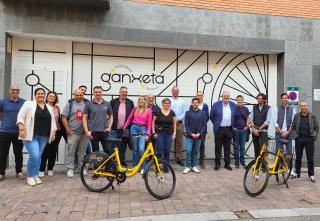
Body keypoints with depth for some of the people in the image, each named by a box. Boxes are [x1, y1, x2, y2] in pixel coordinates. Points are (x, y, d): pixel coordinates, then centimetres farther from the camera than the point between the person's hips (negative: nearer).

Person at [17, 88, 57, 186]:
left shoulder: (49, 108, 14)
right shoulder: (28, 104, 0)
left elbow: (53, 121, 16)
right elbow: (20, 116, -6)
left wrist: (53, 133, 9)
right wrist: (21, 129, -15)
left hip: (44, 136, 5)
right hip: (31, 135, -5)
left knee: (38, 156, 9)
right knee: (34, 156, -13)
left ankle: (35, 176, 21)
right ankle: (30, 176, 5)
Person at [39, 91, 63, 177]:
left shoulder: (57, 108, 9)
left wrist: (61, 129, 15)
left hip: (56, 132, 4)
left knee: (53, 151, 8)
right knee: (45, 151, -4)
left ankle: (50, 169, 20)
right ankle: (41, 170, 10)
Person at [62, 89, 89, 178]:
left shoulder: (86, 104, 7)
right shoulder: (70, 104, 2)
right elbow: (64, 118, 0)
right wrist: (68, 129, -6)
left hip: (84, 132, 2)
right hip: (73, 132, -2)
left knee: (82, 151, 12)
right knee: (71, 151, 1)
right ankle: (70, 169, 13)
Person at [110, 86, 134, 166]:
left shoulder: (130, 103, 5)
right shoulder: (113, 102, 1)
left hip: (125, 130, 2)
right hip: (114, 129, -2)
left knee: (123, 147, 13)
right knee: (112, 146, 2)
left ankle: (122, 161, 26)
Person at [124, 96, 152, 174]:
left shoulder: (148, 110, 1)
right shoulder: (135, 109, 8)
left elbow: (149, 123, -1)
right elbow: (129, 118, 13)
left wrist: (148, 134, -6)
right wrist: (125, 127, 9)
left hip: (142, 129, -2)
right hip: (134, 128, 2)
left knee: (141, 149, -14)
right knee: (135, 148, 9)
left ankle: (143, 168, 1)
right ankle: (135, 166, 22)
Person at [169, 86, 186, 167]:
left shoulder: (182, 101, 12)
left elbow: (184, 113, 6)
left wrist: (178, 119, -9)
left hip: (179, 123, 2)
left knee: (179, 142, 5)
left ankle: (179, 159, 14)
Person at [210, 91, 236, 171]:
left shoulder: (233, 105, 5)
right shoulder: (216, 104, -4)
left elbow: (235, 116, 17)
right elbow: (211, 116, 4)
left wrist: (232, 124, 15)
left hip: (229, 129, 3)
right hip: (219, 129, -2)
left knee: (227, 147, 10)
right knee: (218, 147, 5)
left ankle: (227, 163, 20)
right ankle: (217, 163, 15)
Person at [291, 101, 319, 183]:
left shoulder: (312, 116, 4)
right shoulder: (296, 116, 5)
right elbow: (293, 127, 7)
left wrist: (314, 136, -3)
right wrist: (295, 136, -3)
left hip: (309, 139, -1)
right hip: (299, 139, 1)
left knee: (310, 158, 1)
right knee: (298, 157, 9)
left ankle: (311, 175, 11)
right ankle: (297, 173, 21)